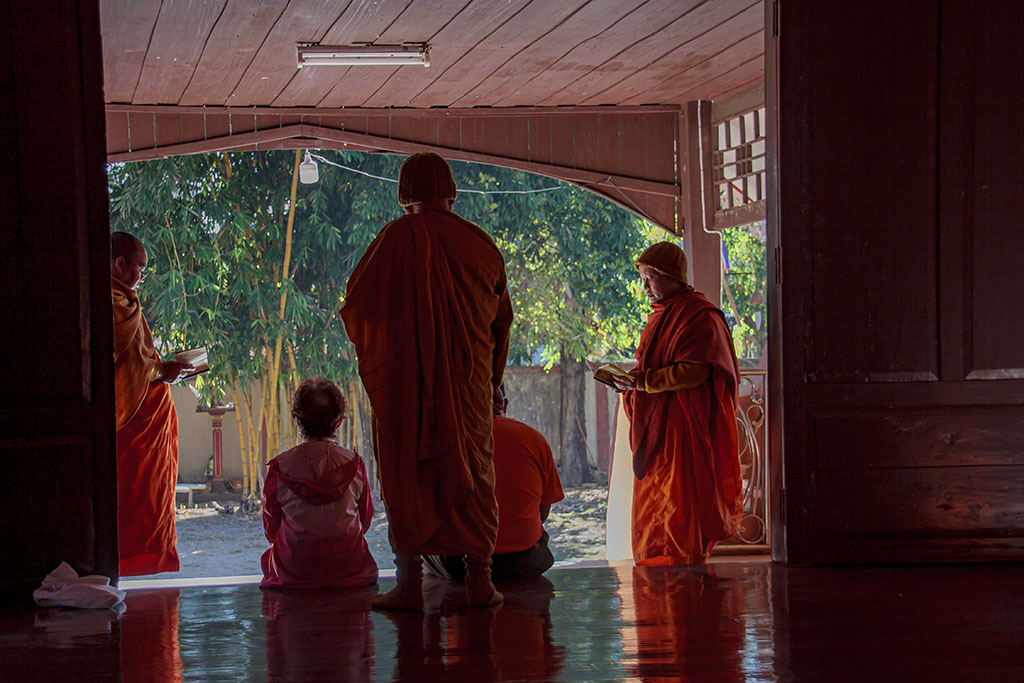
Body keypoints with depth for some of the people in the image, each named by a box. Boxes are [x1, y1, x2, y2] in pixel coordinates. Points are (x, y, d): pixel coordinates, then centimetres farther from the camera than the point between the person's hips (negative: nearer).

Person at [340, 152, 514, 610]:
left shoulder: (398, 237, -7)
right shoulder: (479, 242, 4)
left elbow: (356, 301, -2)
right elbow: (502, 319, 11)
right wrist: (493, 380, 21)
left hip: (408, 382, -3)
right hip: (469, 381, 3)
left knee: (407, 474, 2)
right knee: (473, 473, 10)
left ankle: (409, 584, -1)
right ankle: (480, 580, 8)